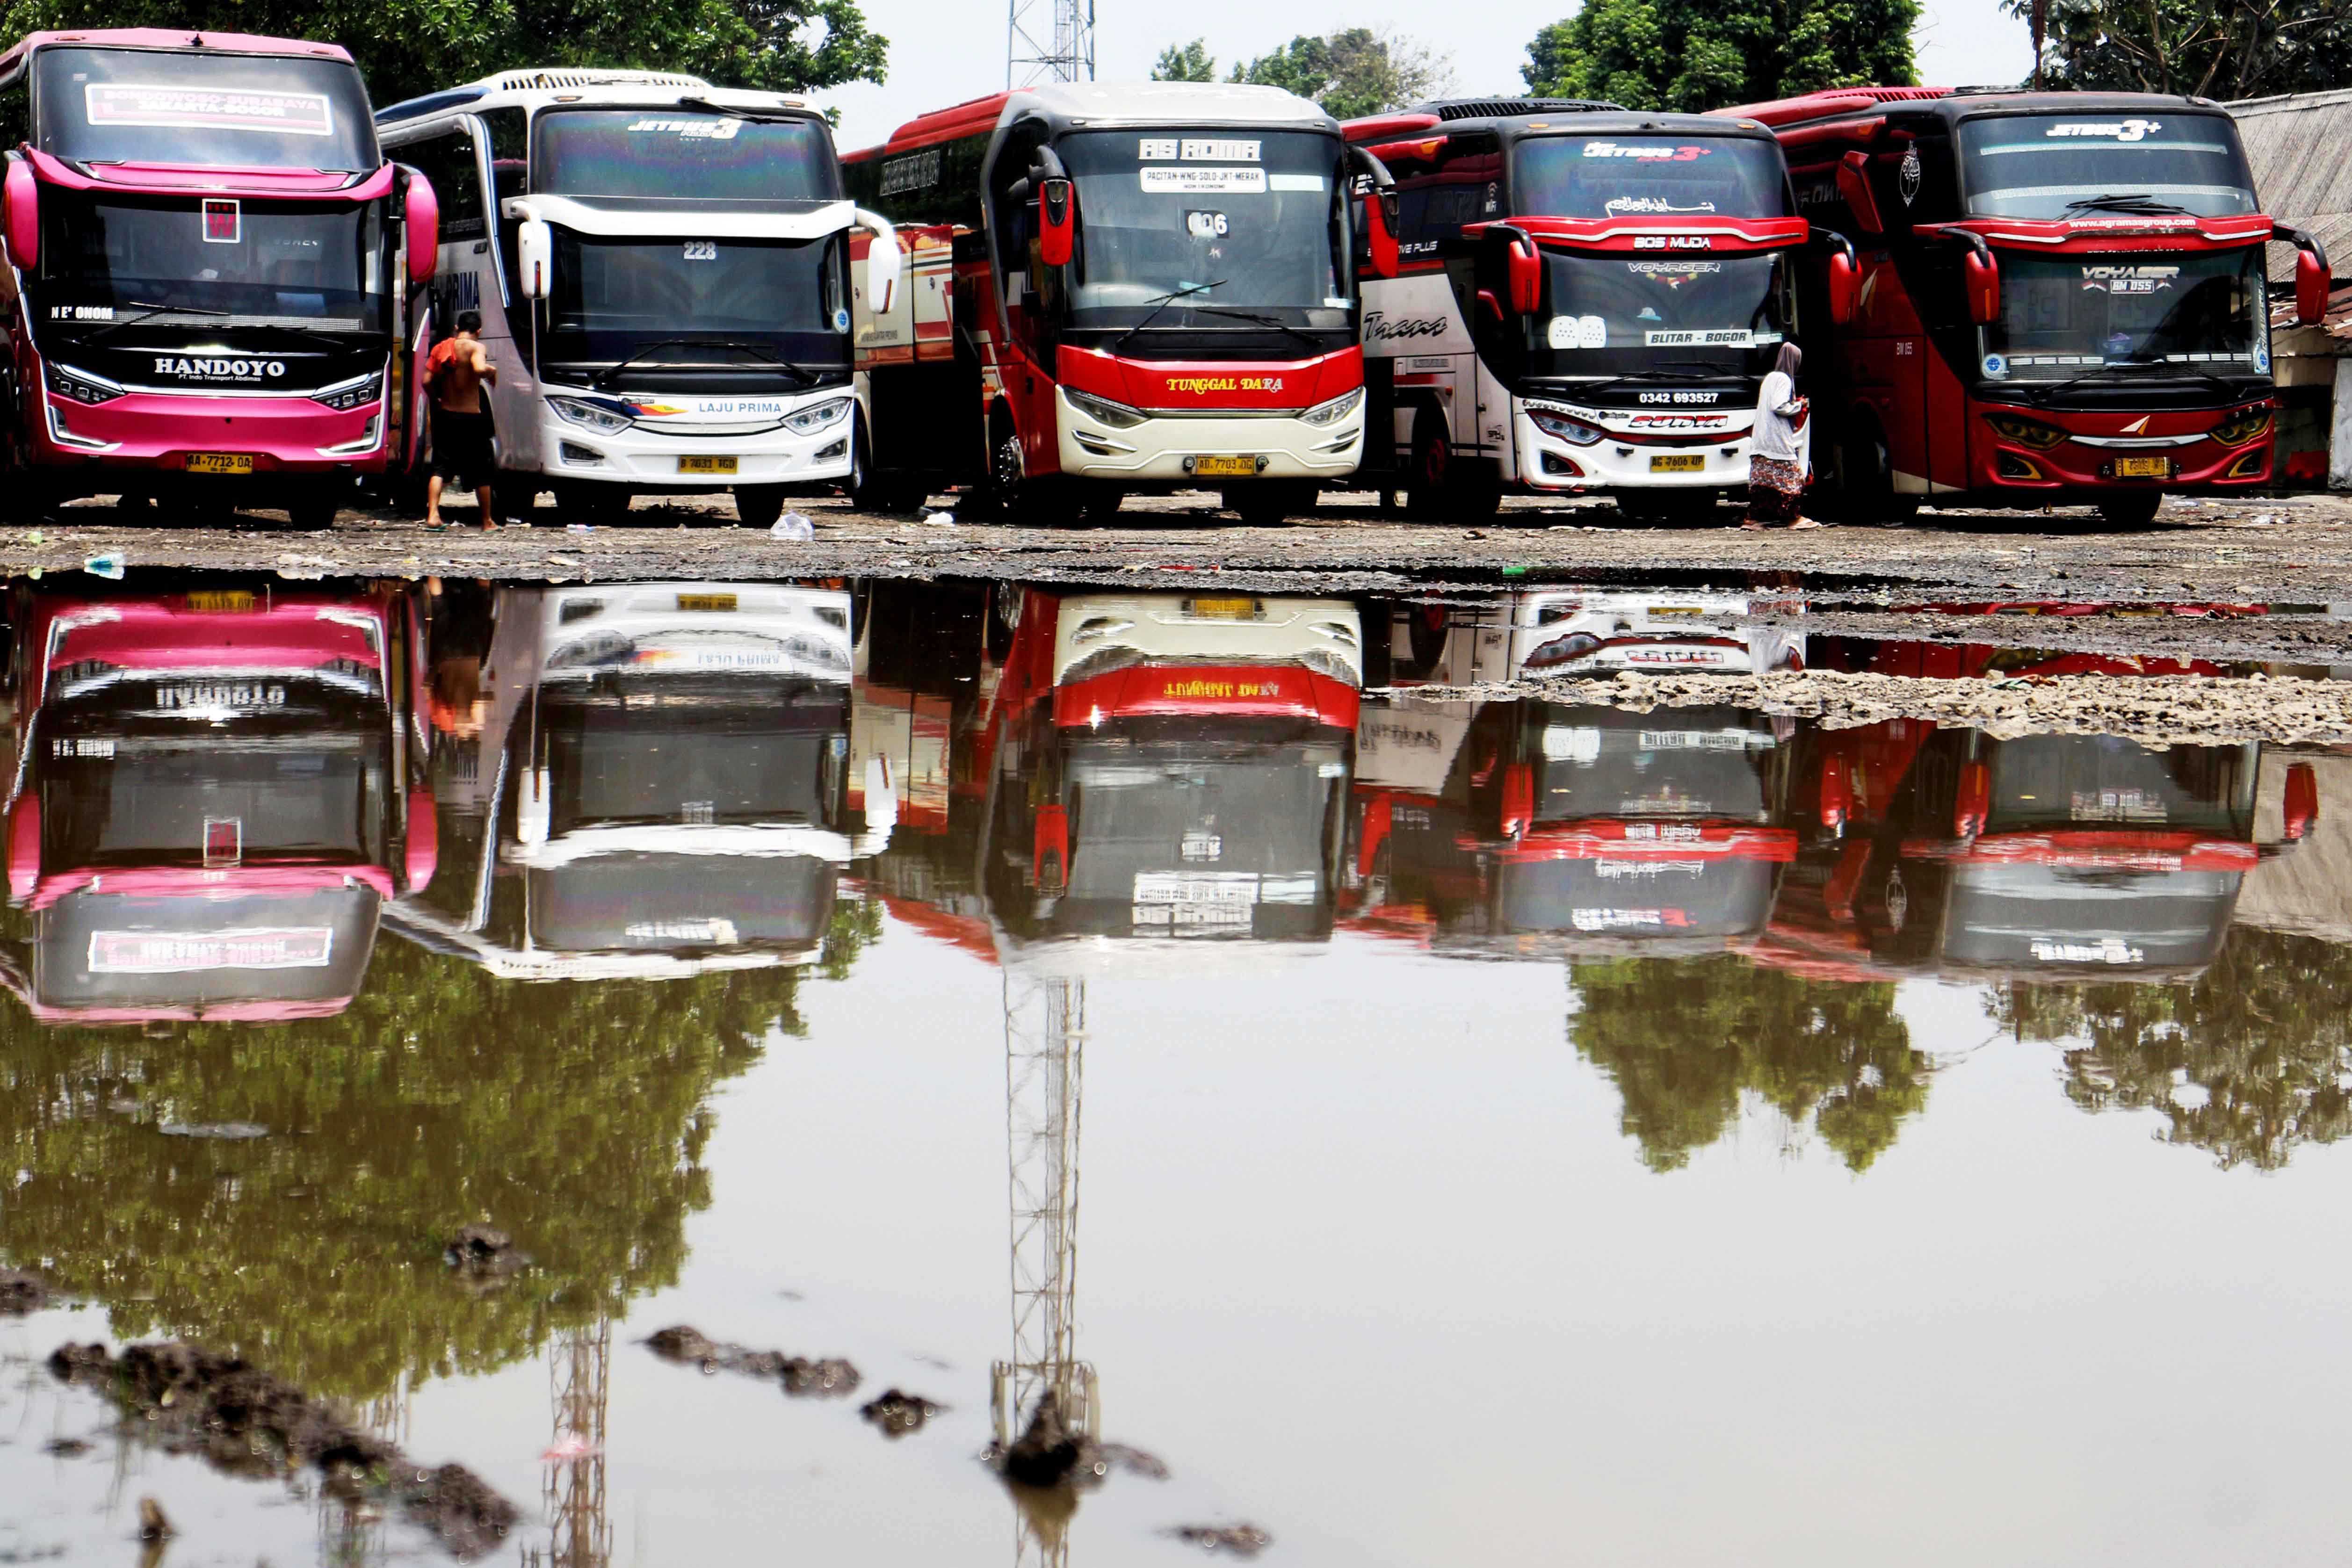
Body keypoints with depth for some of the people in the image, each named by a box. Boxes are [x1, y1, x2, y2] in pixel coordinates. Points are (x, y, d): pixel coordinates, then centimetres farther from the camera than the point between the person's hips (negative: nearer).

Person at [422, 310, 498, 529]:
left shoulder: (440, 348, 4)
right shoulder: (476, 347, -11)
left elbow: (427, 381, -2)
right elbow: (479, 369, -31)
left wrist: (437, 399, 15)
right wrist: (493, 371, -10)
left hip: (445, 414, 4)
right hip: (471, 417, -4)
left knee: (440, 468, 7)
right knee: (480, 471, 8)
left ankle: (432, 514, -11)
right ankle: (487, 521, 16)